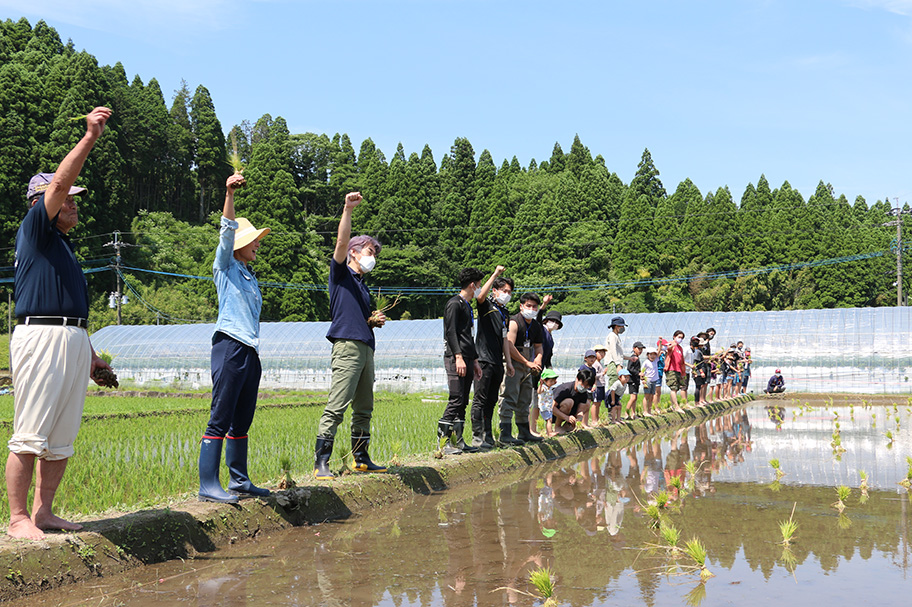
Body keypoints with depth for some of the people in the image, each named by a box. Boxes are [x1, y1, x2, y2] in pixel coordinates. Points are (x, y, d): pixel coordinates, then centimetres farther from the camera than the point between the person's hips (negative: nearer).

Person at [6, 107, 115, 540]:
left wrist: (91, 357, 24)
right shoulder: (34, 229, 4)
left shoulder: (65, 246, 26)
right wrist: (90, 137, -16)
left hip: (73, 341, 9)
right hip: (40, 336, -8)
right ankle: (18, 517, -2)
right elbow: (58, 182, -12)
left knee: (63, 438, 8)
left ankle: (43, 511, 15)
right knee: (30, 435, -7)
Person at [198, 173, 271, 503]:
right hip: (230, 347, -8)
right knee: (220, 419, -10)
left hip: (250, 352, 8)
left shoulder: (250, 277, 24)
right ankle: (208, 486, -10)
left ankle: (239, 481, 18)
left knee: (242, 421, 11)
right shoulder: (225, 268, 4)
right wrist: (229, 194, -25)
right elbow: (227, 232, -12)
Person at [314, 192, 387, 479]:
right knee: (336, 407, -13)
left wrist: (373, 321, 13)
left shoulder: (363, 286, 27)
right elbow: (342, 242, -12)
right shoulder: (341, 272, 5)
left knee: (364, 409, 11)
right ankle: (321, 463, -14)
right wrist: (348, 209, -20)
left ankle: (361, 458, 19)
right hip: (347, 345, -9)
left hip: (365, 347, 9)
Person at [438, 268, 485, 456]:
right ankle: (443, 442, -12)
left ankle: (458, 441, 10)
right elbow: (450, 332, -15)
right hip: (455, 358, -10)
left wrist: (474, 361, 24)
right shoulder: (454, 303, -6)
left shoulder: (467, 306, 23)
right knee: (456, 400, -14)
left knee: (463, 402, 7)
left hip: (467, 360, 10)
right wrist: (458, 357, -22)